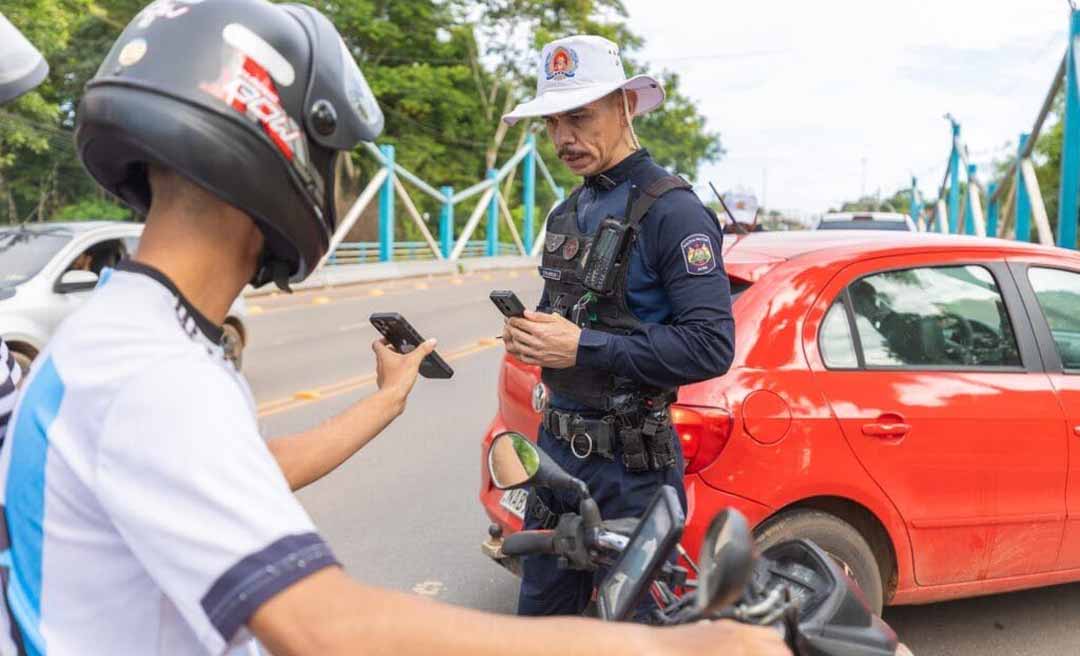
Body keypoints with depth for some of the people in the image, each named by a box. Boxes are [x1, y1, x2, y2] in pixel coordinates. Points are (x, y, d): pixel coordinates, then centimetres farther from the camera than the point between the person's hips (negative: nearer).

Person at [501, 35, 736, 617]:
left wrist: (583, 347, -24)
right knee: (541, 614, 20)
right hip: (557, 444, 8)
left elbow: (712, 346, -22)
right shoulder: (567, 213, 11)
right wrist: (530, 335, -2)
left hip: (632, 463, -8)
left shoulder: (671, 210, -15)